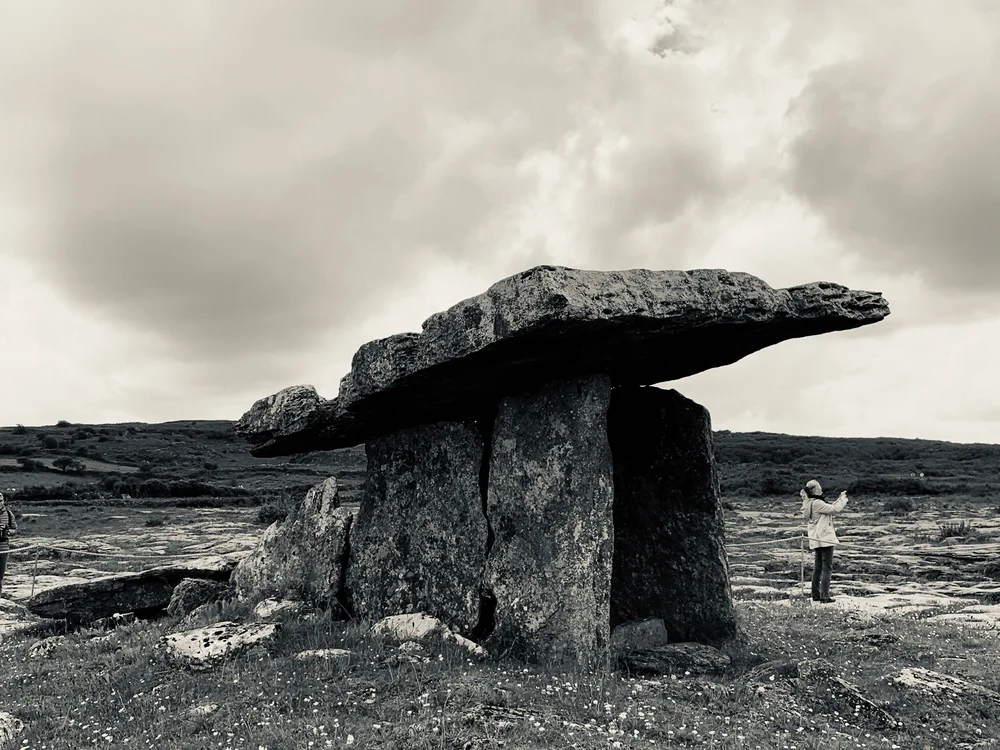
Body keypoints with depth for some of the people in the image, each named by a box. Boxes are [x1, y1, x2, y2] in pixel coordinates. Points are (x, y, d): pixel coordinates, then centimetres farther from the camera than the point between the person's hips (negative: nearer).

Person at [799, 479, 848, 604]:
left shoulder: (808, 504, 11)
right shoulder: (817, 504, -18)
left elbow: (830, 508, 18)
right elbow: (834, 509, -17)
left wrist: (840, 499, 16)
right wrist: (843, 499, -1)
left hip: (816, 540, 9)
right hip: (825, 539, -9)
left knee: (818, 567, 16)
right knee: (827, 567, -5)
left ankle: (816, 595, 22)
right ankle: (824, 596, -7)